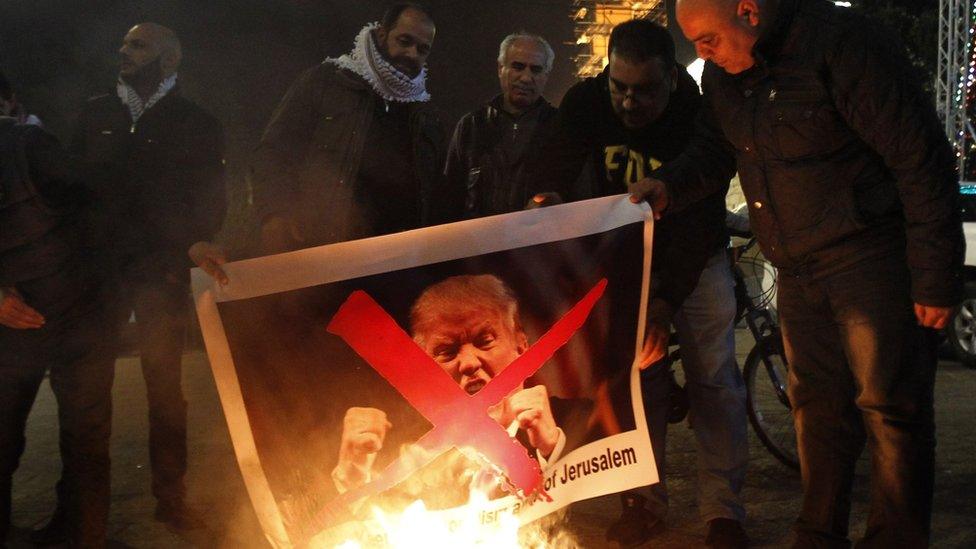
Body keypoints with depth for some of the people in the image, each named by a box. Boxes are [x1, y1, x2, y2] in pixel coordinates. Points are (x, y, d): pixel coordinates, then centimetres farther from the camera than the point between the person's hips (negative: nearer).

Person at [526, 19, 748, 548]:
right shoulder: (585, 102, -18)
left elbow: (700, 221, -30)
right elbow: (554, 168, -23)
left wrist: (666, 301, -39)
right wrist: (545, 200, -48)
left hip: (693, 256, -2)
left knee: (713, 378, -5)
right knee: (636, 374, 0)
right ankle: (646, 499, 11)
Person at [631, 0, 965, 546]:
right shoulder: (724, 75, 3)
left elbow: (922, 158, -20)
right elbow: (714, 149, 19)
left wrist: (935, 277, -20)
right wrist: (667, 187, -3)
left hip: (872, 260, -7)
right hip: (800, 272, 8)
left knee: (890, 408, -2)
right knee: (817, 404, 15)